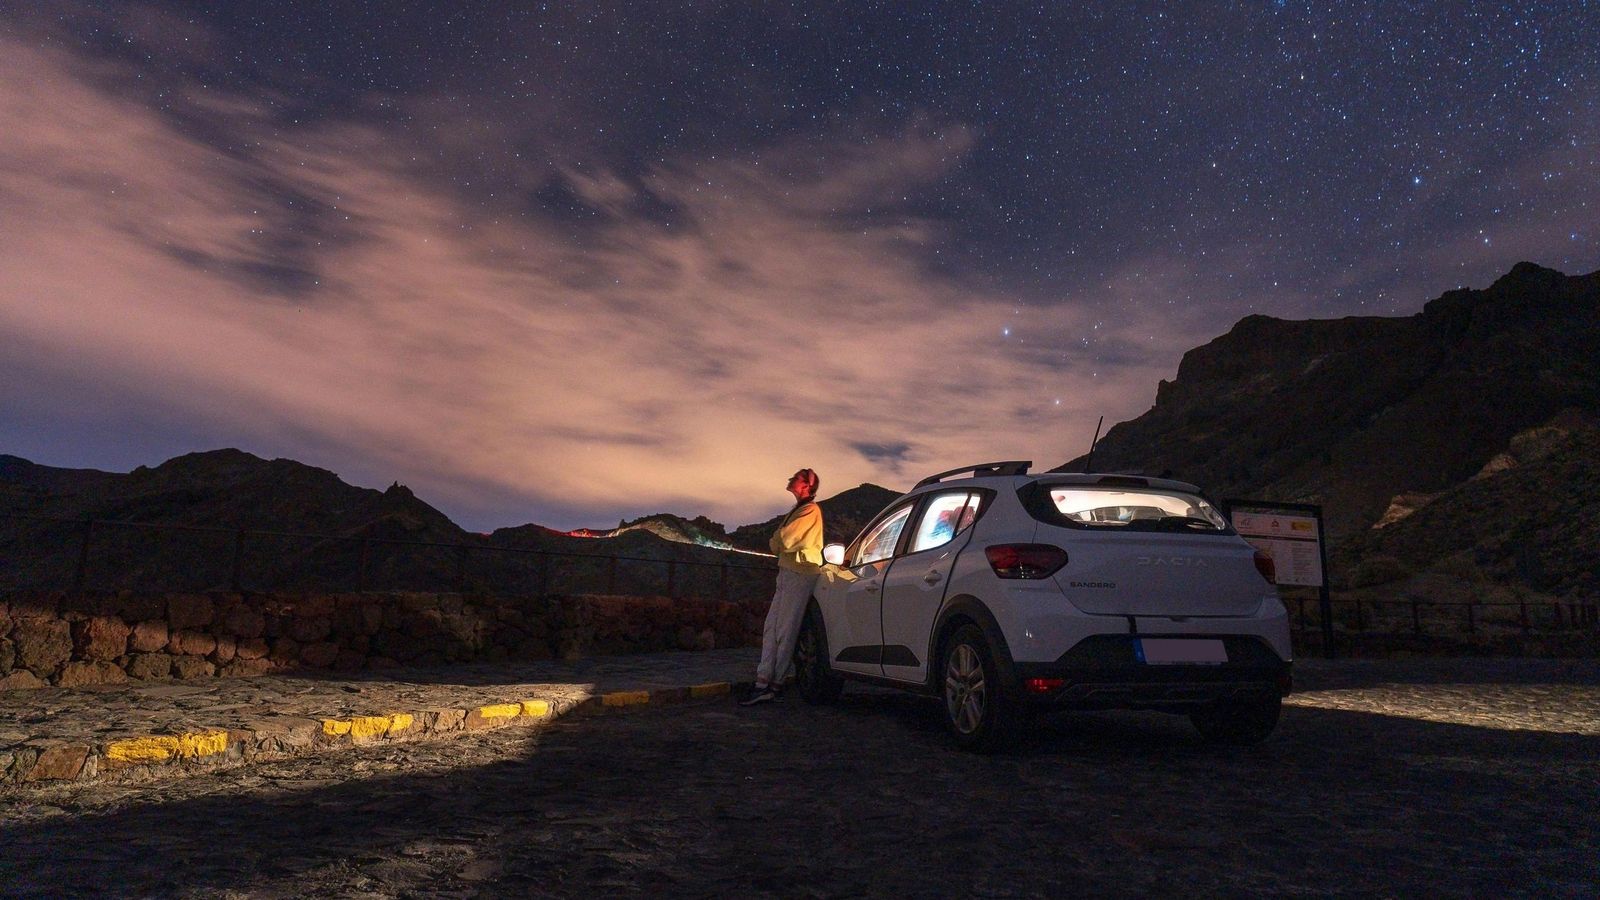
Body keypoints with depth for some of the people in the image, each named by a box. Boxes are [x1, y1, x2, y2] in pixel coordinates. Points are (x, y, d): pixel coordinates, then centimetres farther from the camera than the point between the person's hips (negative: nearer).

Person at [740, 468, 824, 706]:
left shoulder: (810, 510, -8)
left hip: (800, 574, -10)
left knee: (785, 631, -8)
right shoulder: (798, 510, 23)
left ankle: (772, 684, -6)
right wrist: (779, 542, 0)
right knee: (771, 628, 5)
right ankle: (763, 681, 4)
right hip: (787, 572, 10)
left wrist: (776, 540, 4)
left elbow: (784, 539, -17)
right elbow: (778, 542, 21)